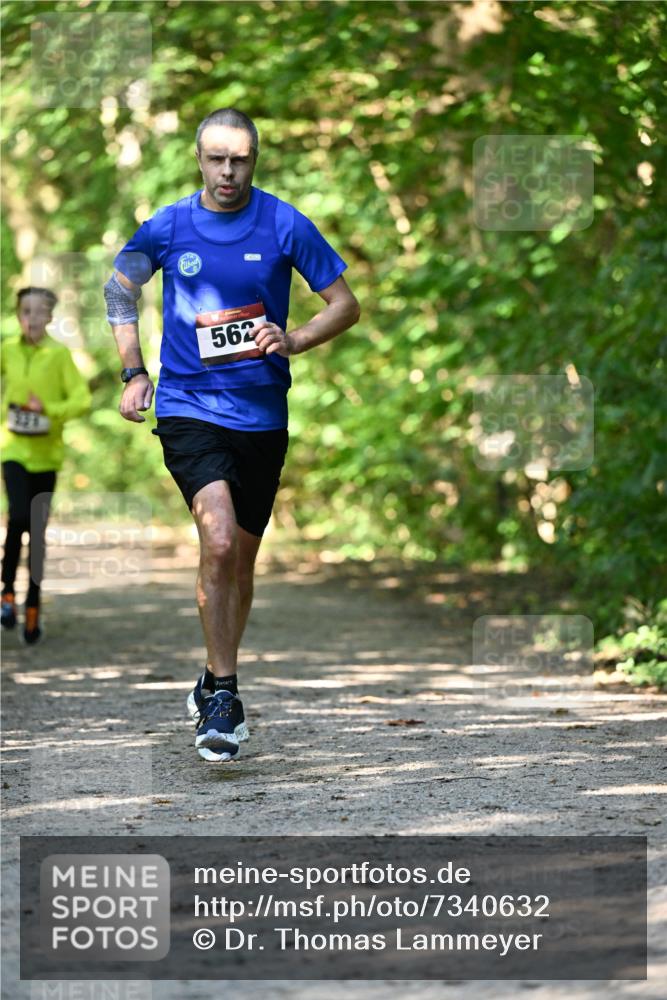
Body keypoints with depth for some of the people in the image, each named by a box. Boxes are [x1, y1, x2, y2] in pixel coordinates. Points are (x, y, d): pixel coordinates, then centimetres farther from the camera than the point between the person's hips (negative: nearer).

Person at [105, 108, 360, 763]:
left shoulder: (284, 225, -3)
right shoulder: (167, 228, -1)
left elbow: (345, 304, 3)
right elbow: (119, 290, 17)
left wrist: (293, 342, -15)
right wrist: (133, 372, 8)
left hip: (261, 412, 2)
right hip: (188, 408, -2)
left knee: (241, 558, 12)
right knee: (219, 541, -21)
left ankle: (215, 683, 33)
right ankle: (223, 697, -13)